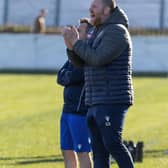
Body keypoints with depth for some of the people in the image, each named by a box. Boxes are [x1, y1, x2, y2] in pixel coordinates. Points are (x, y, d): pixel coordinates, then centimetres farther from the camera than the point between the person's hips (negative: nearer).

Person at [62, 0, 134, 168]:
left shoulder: (117, 31, -11)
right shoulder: (95, 32, 17)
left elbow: (98, 59, -21)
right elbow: (80, 61, 13)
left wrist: (76, 42, -13)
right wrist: (70, 45, -5)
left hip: (113, 101, -9)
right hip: (96, 102, 9)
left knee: (112, 143, -15)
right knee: (98, 148, 6)